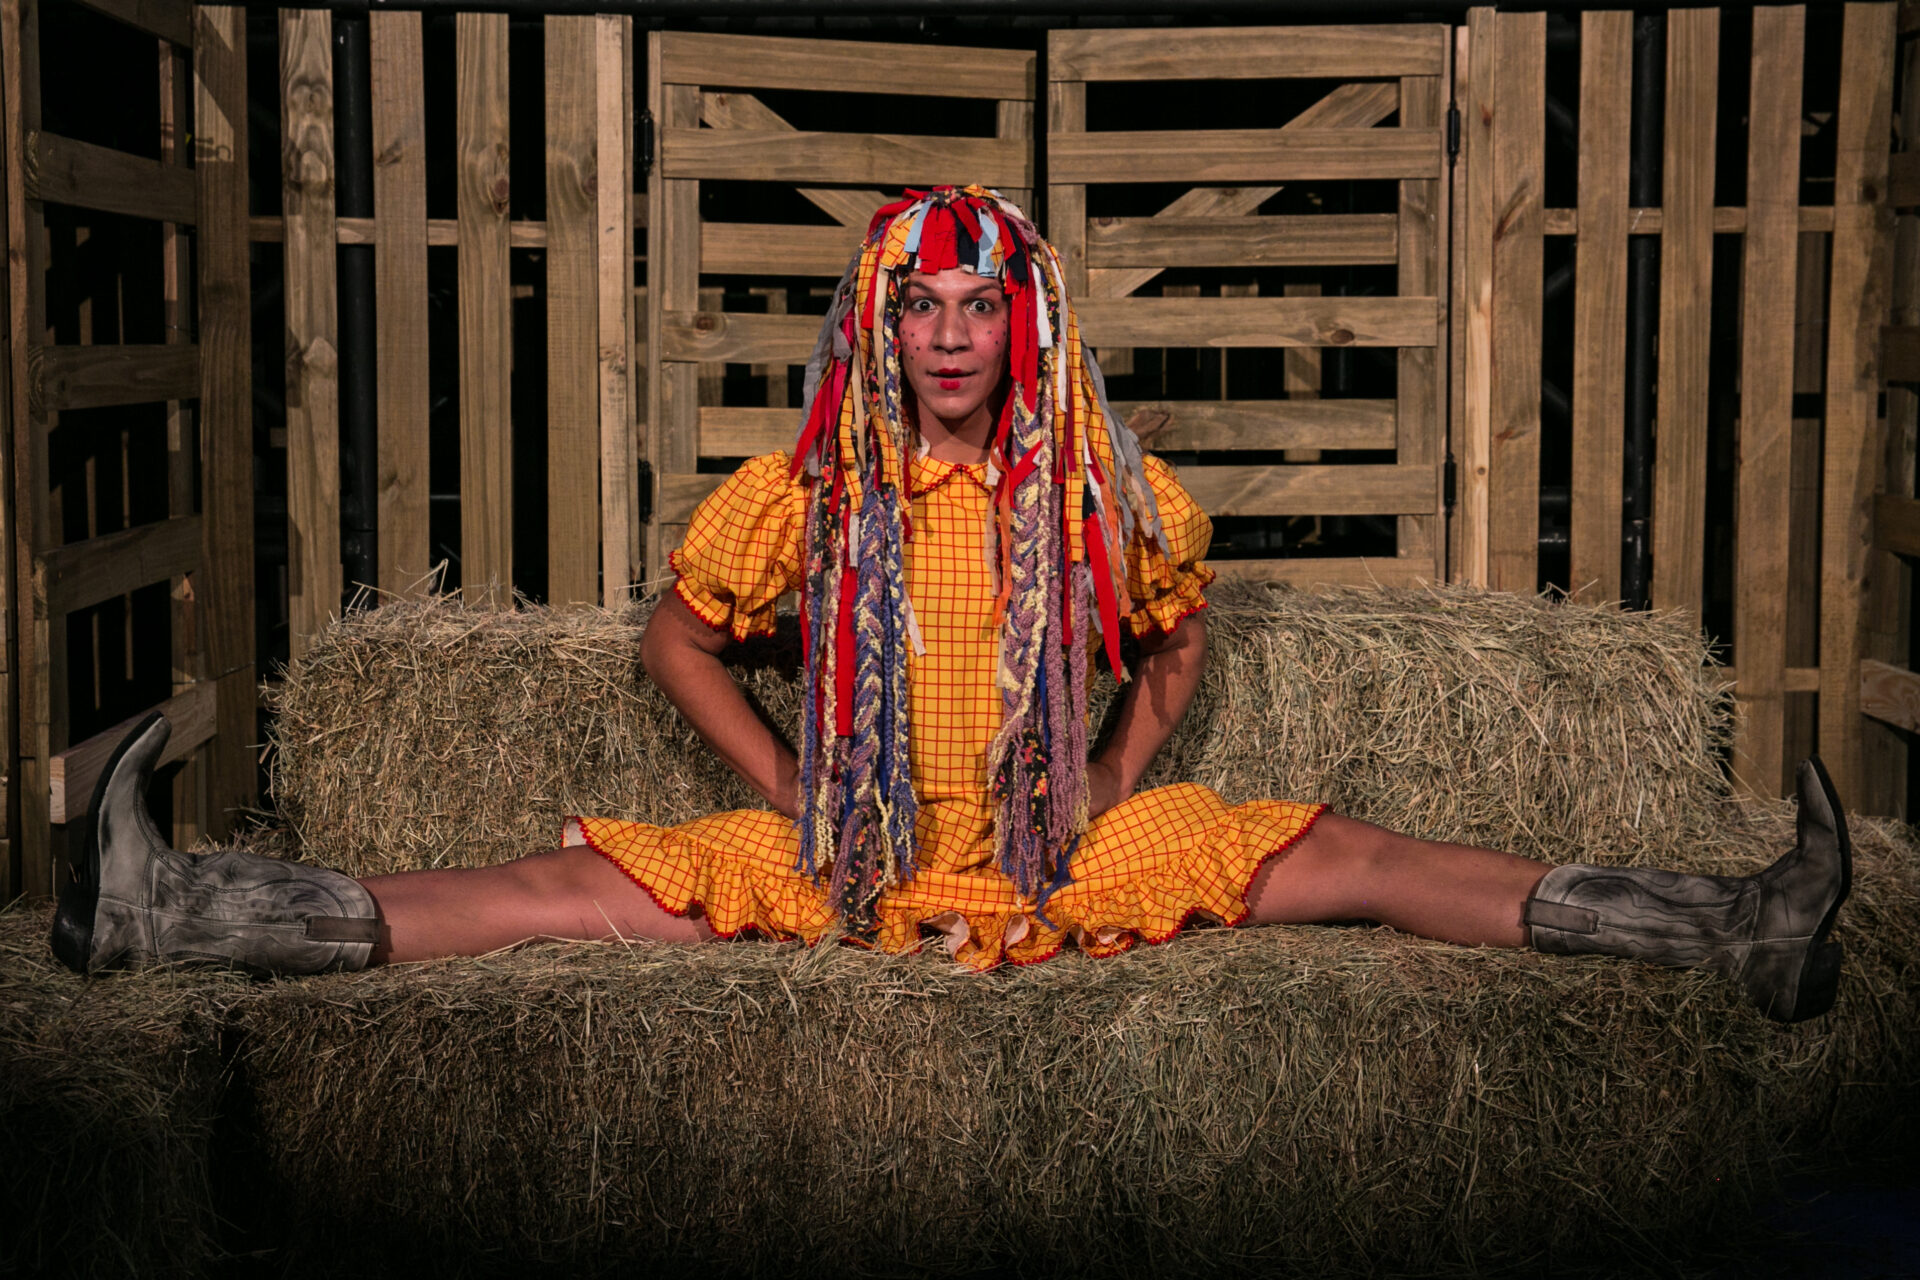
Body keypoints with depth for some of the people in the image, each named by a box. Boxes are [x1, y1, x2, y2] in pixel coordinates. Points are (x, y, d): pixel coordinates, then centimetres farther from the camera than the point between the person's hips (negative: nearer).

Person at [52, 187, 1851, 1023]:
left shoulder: (1102, 489, -2)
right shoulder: (807, 490, -3)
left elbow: (1183, 623, 17)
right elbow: (678, 635, 9)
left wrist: (1118, 783, 4)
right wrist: (787, 789, -2)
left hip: (1075, 856, 1)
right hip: (841, 856, 0)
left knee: (1352, 860, -12)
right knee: (574, 884, -14)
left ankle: (1734, 934, -15)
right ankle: (173, 913, -20)